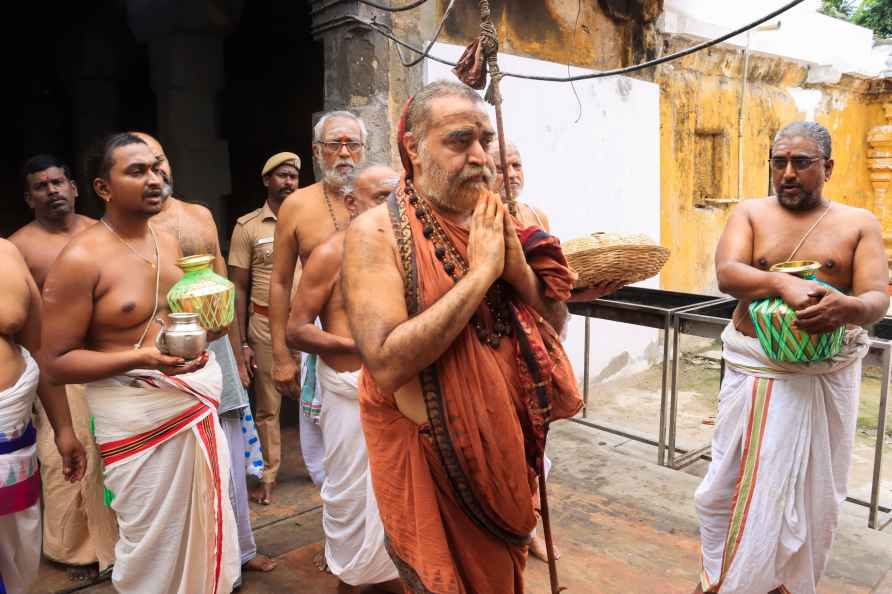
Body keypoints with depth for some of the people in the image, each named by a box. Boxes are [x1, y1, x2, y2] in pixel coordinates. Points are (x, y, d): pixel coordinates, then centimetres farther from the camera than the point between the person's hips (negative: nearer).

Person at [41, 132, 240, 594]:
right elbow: (57, 362, -11)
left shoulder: (168, 242, 9)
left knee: (205, 527, 17)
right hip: (138, 413, -6)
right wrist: (141, 358, -24)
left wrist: (206, 327, 2)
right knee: (155, 544, 3)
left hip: (197, 397, 7)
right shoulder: (81, 260, -12)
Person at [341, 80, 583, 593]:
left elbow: (556, 325, 3)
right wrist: (480, 270, -26)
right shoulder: (378, 232, -17)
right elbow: (387, 363, -29)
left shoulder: (499, 222, 1)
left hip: (506, 444, 6)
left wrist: (517, 268, -16)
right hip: (430, 454, -5)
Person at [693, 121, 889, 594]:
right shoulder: (750, 213, 2)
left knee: (813, 489, 12)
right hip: (756, 369, 0)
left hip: (828, 375, 1)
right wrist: (783, 283, -32)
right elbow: (727, 274, -13)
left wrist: (848, 308, -31)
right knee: (732, 481, 9)